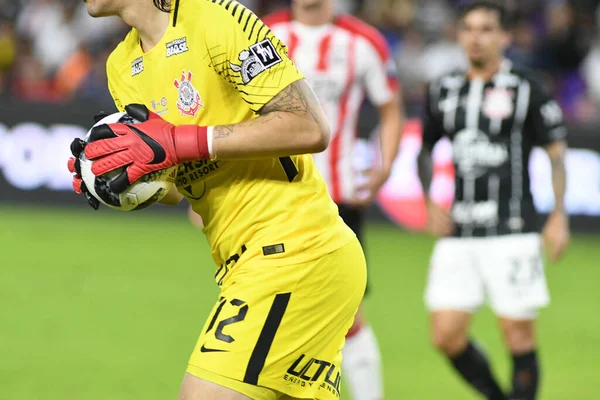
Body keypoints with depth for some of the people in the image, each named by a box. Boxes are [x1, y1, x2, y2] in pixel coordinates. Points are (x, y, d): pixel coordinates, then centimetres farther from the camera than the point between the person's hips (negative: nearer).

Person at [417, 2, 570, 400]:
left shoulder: (526, 90, -2)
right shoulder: (444, 90, 10)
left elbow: (557, 153, 2)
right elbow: (426, 150, 23)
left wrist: (559, 217, -6)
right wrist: (431, 204, 9)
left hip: (511, 231, -4)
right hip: (459, 232, 4)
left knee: (519, 334, -4)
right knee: (447, 336, -2)